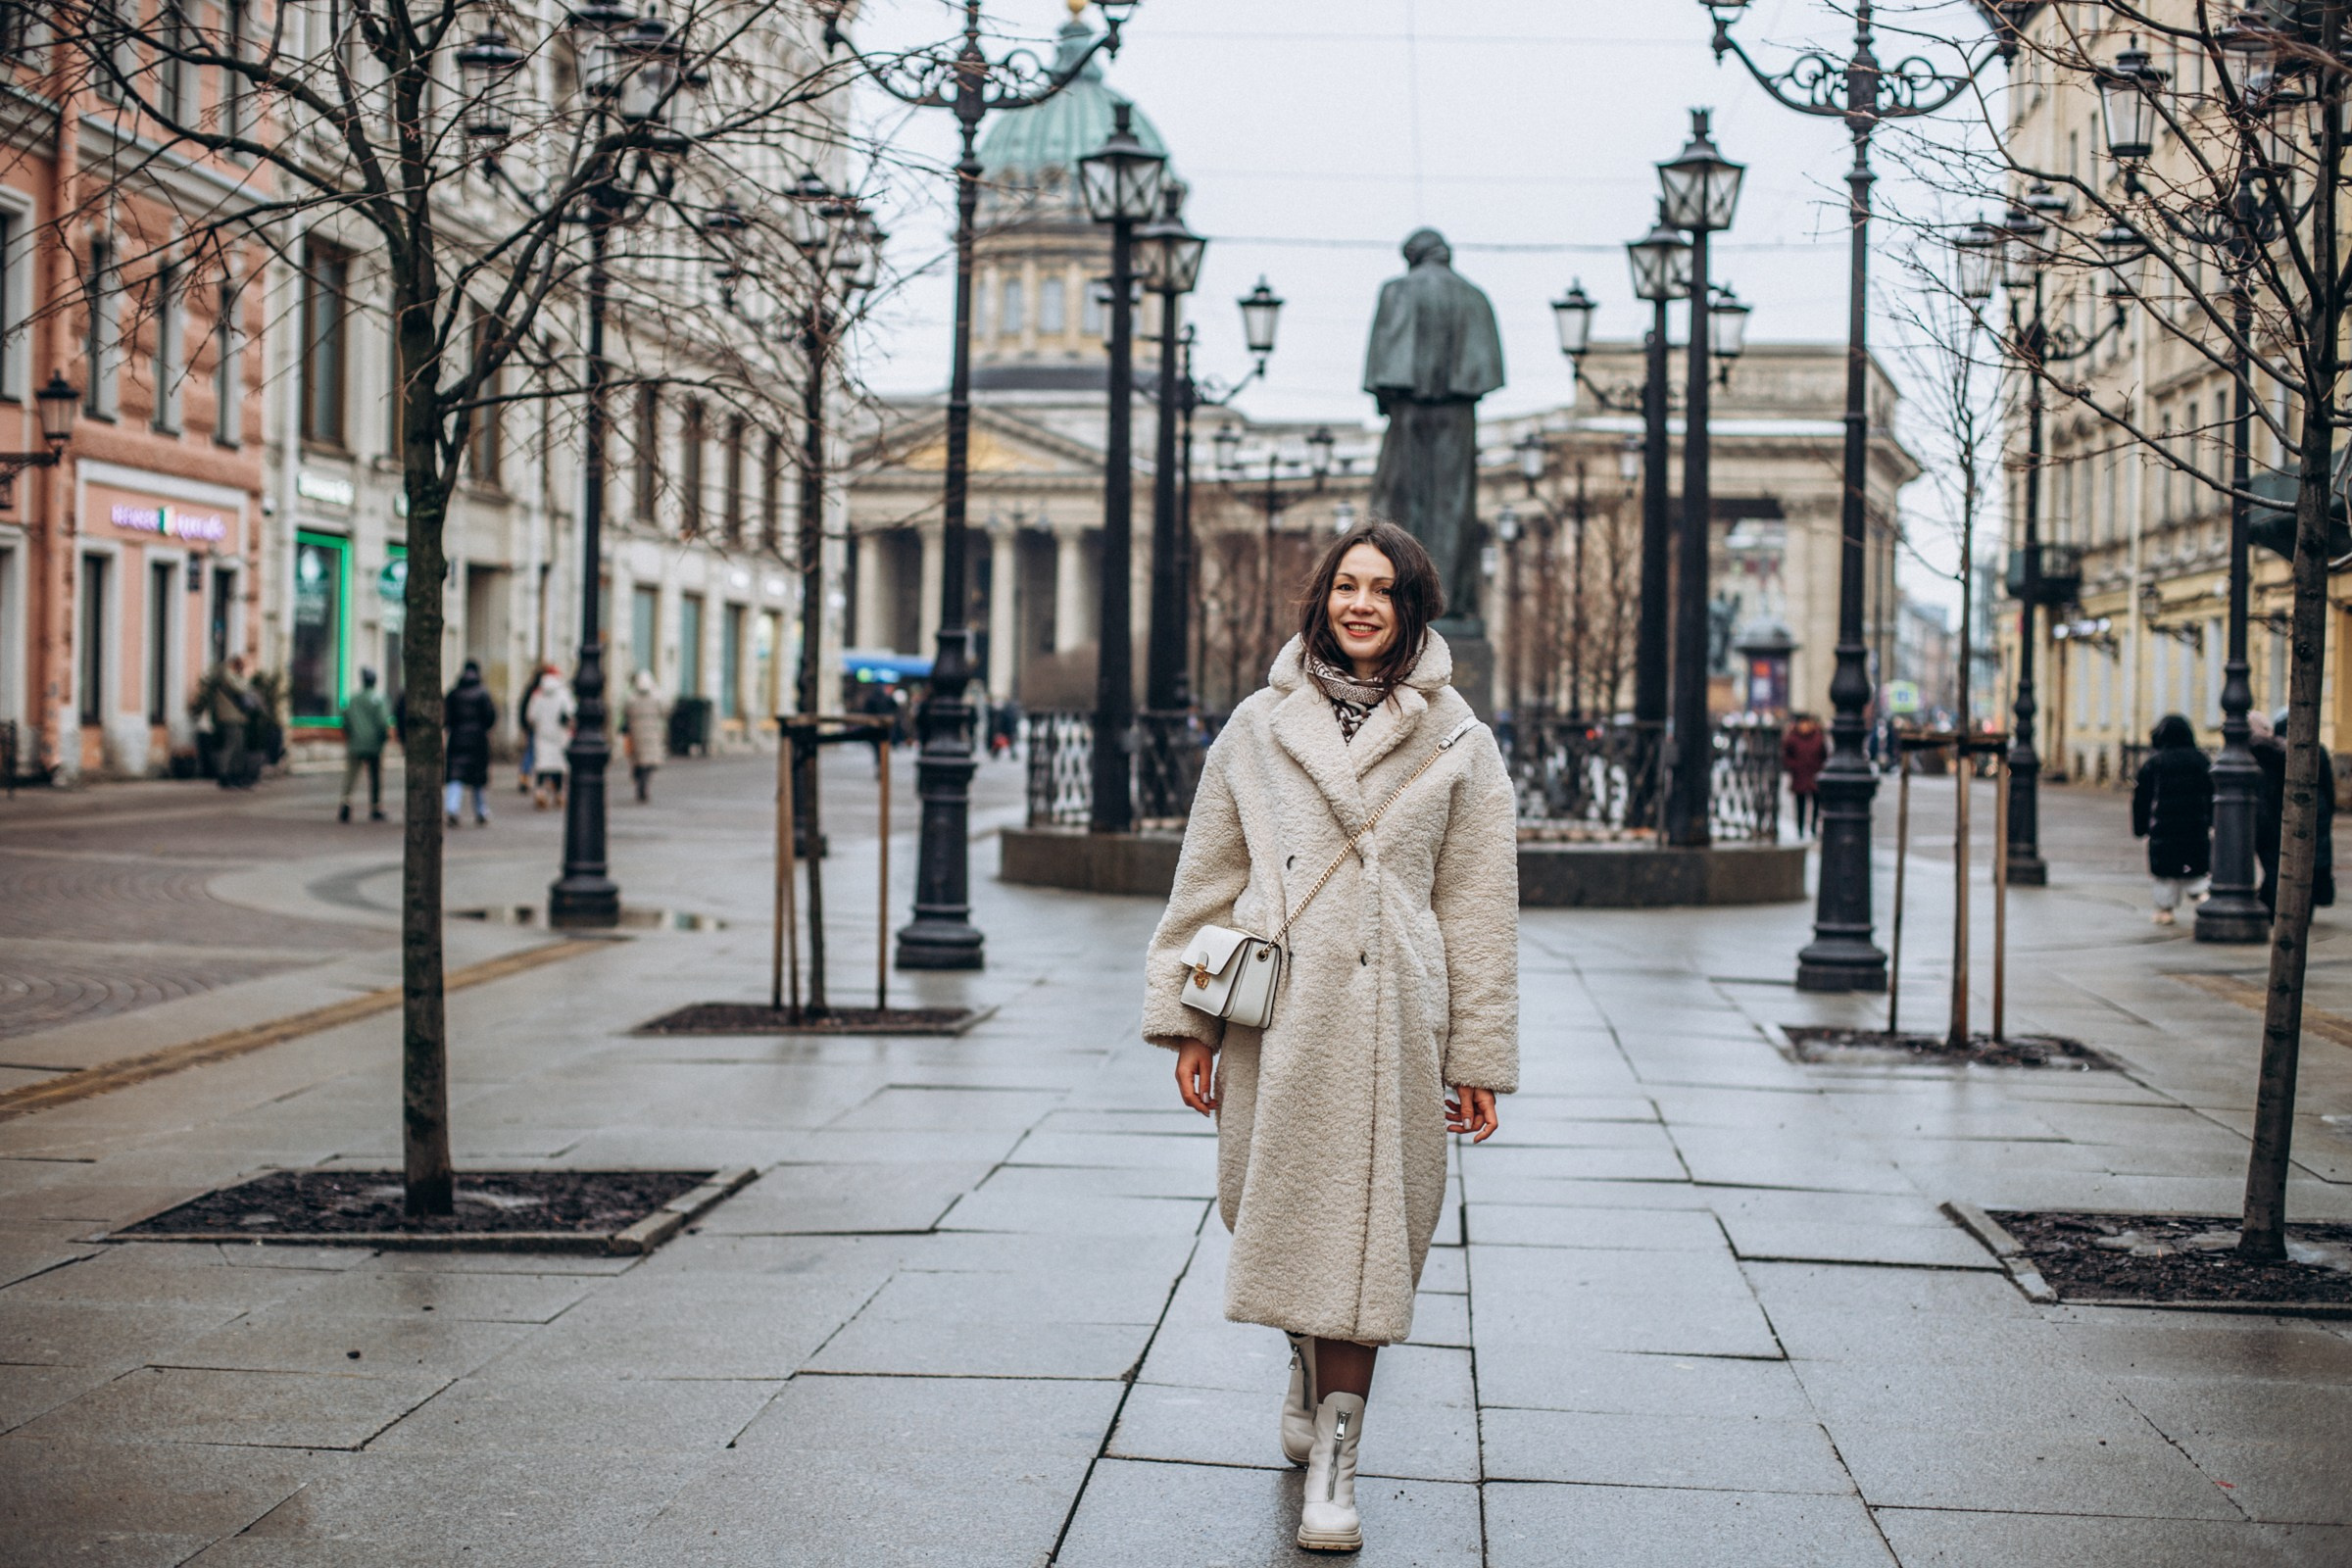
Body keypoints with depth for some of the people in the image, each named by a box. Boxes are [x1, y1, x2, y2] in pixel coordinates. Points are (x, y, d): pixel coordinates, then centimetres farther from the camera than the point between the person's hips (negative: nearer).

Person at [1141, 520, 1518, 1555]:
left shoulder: (1458, 747, 5)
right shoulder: (1258, 728, 8)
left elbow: (1478, 910, 6)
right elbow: (1207, 878, 11)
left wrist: (1479, 1058, 3)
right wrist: (1189, 1020, 6)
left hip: (1390, 1019, -1)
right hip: (1276, 1013, 1)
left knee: (1365, 1229, -2)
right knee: (1276, 1213, 9)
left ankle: (1334, 1454, 8)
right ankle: (1309, 1368, 40)